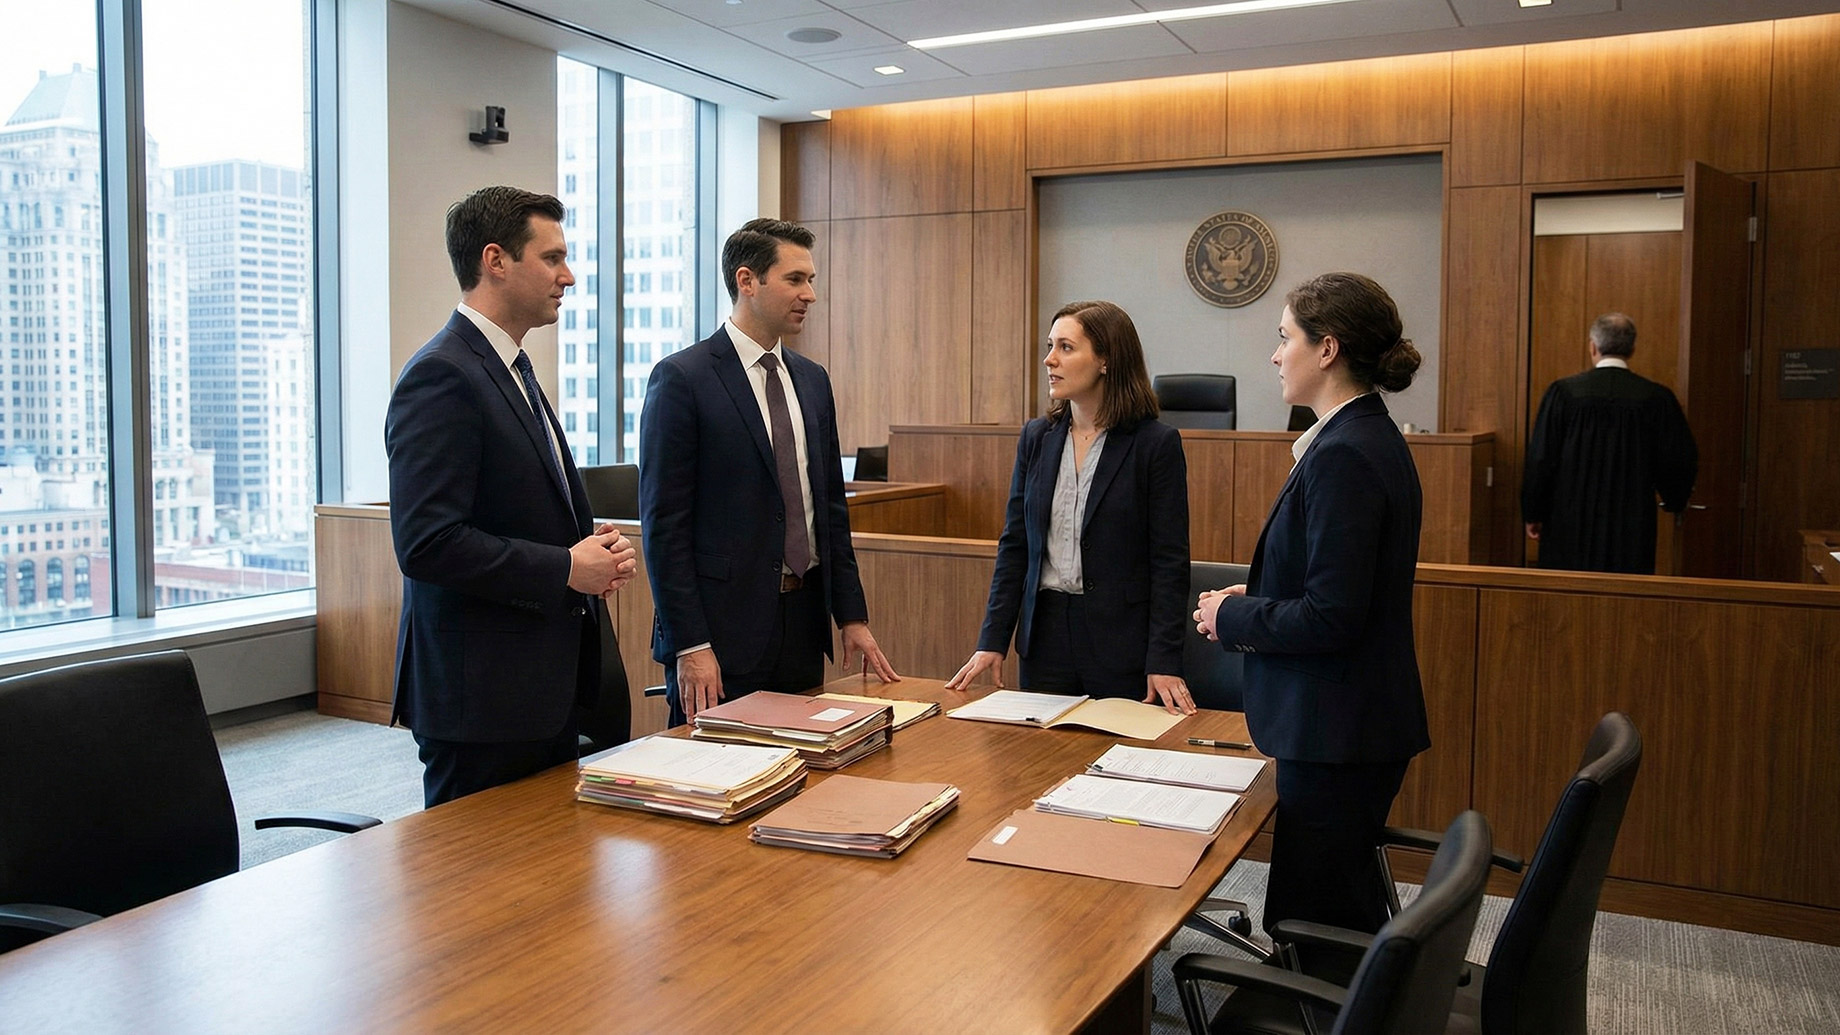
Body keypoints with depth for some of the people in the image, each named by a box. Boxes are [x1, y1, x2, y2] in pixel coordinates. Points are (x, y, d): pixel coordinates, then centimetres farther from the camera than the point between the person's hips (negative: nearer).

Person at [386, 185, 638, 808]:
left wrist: (594, 550, 5)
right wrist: (567, 569, -17)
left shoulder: (511, 370, 16)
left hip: (545, 687, 10)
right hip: (481, 694, -10)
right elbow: (427, 544, -24)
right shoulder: (442, 376, -16)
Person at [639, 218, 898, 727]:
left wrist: (852, 616, 11)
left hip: (804, 622, 6)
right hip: (723, 625, -6)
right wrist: (690, 646, -16)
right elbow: (664, 522, -12)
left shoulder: (812, 380, 12)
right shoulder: (681, 378, -8)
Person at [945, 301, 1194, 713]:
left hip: (1121, 643, -4)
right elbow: (1014, 545, 7)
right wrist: (992, 642, 2)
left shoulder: (1156, 443, -8)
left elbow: (1170, 562, -9)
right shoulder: (1036, 437, 6)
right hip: (1046, 634, 4)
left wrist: (1164, 662, -15)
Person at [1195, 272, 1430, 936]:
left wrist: (1232, 617, -9)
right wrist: (1251, 601, 7)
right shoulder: (1372, 438, 11)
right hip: (1362, 723, 10)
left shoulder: (1342, 456, -21)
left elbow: (1331, 616, -24)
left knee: (1311, 921, 1)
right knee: (1348, 910, 21)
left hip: (1336, 731, -10)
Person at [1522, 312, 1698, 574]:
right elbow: (1682, 460, 3)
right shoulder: (1657, 398, -3)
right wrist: (1672, 500, 23)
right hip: (1632, 527, 1)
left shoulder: (1563, 392, -7)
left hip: (1570, 522, -1)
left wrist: (1532, 514, 4)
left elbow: (1540, 458, -5)